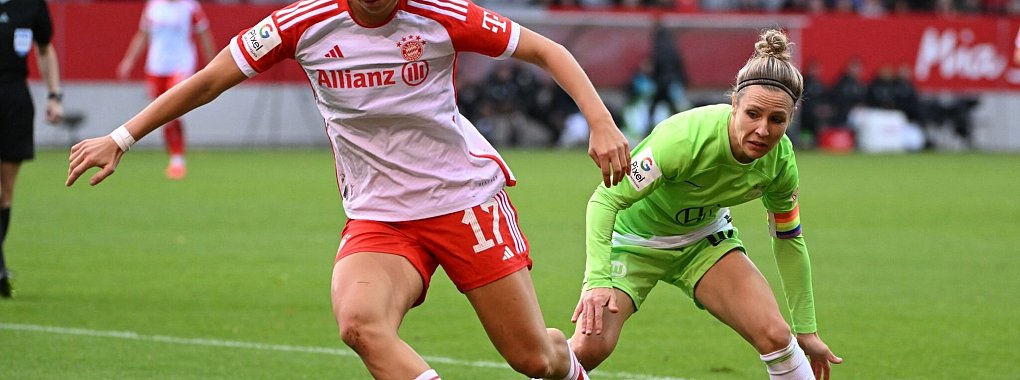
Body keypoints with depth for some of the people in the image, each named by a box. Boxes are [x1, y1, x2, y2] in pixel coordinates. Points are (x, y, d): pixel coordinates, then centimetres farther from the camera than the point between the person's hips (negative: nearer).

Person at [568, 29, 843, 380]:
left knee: (775, 336, -15)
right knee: (590, 347, -22)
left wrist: (806, 331, 3)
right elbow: (605, 199, -31)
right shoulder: (685, 139, -36)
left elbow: (788, 239, -1)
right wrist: (597, 279, -43)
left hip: (705, 238, 4)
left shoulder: (780, 160, -18)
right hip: (635, 237, -4)